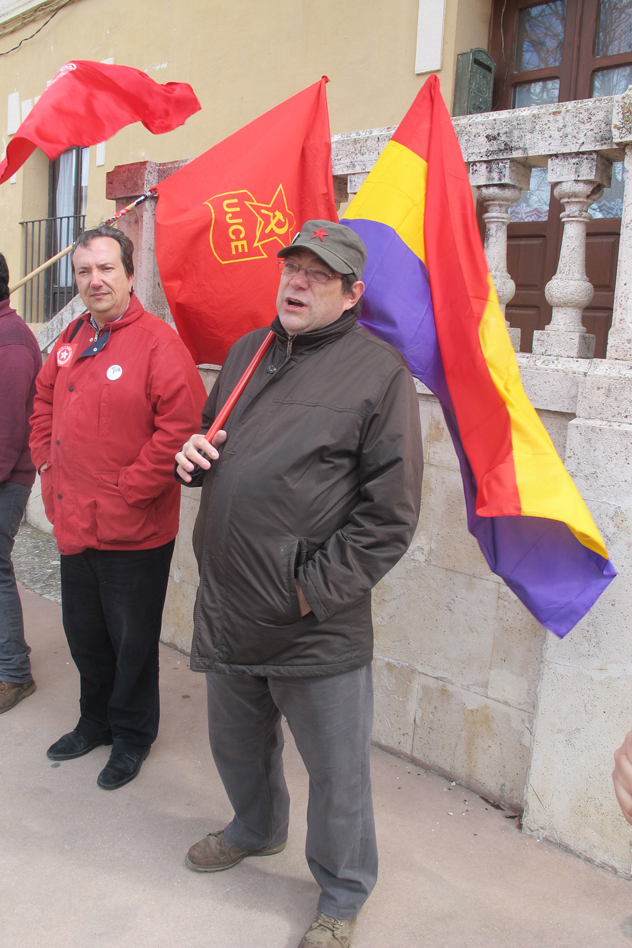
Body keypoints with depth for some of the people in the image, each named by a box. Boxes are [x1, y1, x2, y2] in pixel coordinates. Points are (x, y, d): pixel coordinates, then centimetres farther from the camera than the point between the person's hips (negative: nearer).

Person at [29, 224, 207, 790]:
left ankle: (133, 736, 34)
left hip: (133, 532, -7)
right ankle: (96, 720, 45)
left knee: (132, 640, 11)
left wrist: (126, 493, -18)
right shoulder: (72, 340, 8)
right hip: (73, 524, 7)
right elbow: (45, 401, 22)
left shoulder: (158, 343, -16)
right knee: (84, 632, 23)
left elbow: (180, 427, -23)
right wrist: (48, 461, 10)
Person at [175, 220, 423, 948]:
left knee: (336, 770, 11)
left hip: (317, 627, -6)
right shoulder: (246, 353, 10)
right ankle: (256, 830, 57)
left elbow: (390, 511, -14)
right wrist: (193, 455, 0)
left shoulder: (379, 370, -10)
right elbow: (211, 437, 24)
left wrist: (315, 588, -15)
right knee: (235, 743, 27)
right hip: (227, 610, 7)